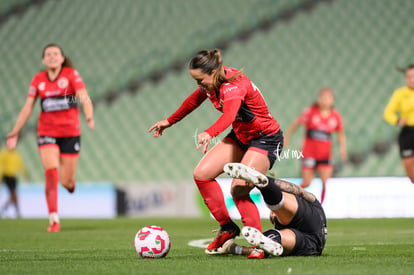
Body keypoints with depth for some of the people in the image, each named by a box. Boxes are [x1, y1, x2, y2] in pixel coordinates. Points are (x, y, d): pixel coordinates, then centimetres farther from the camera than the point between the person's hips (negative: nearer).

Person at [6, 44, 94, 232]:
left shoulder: (71, 75, -2)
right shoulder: (38, 80, 6)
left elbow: (84, 98, -13)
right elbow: (27, 108, 10)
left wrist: (89, 117, -32)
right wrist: (15, 132, 6)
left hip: (70, 132, -1)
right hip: (47, 132, 1)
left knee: (66, 181, 1)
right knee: (51, 172, -18)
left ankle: (70, 182, 41)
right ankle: (54, 220, -14)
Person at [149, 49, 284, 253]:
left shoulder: (233, 86, -30)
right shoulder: (211, 83, -5)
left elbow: (229, 115, -52)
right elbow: (194, 100, 17)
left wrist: (209, 134, -70)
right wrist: (169, 121, 28)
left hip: (266, 139, -9)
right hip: (240, 136, 9)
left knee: (238, 189, -25)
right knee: (201, 174, -3)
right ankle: (227, 228, 8)